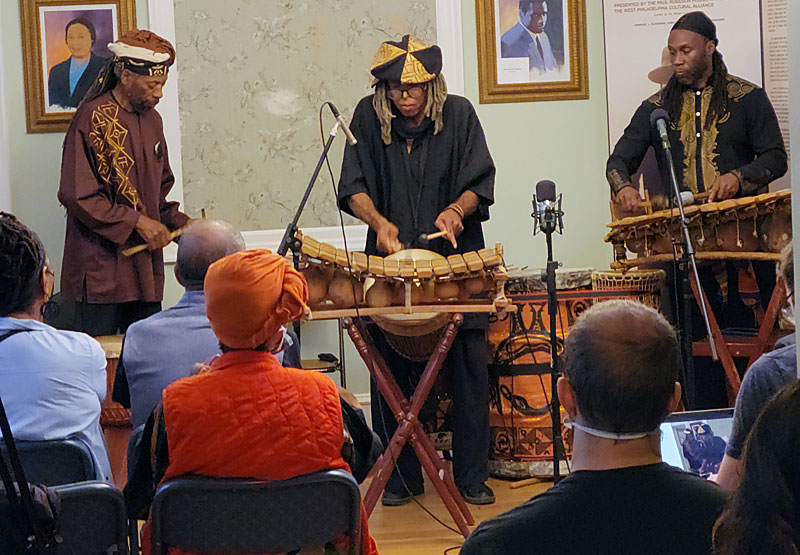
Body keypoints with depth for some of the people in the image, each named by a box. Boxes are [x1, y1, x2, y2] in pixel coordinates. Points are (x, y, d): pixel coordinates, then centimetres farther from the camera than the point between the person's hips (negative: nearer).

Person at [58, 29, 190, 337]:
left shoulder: (152, 119, 14)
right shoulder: (93, 118, -10)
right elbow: (77, 196, -15)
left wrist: (179, 222, 6)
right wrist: (137, 222, -16)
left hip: (146, 270, 7)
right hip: (101, 271, -7)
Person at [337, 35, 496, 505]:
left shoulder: (458, 113, -1)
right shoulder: (369, 117, 0)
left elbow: (480, 184, 0)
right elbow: (354, 188, -1)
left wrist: (456, 210, -20)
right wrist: (379, 221, -20)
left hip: (456, 257, 0)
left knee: (471, 367, -1)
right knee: (392, 370, 2)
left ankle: (472, 477, 12)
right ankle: (401, 478, 15)